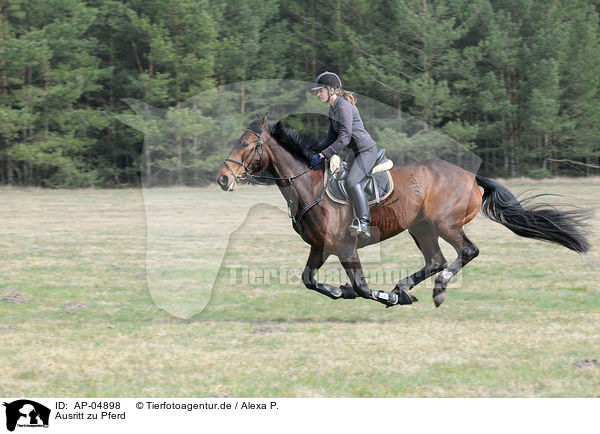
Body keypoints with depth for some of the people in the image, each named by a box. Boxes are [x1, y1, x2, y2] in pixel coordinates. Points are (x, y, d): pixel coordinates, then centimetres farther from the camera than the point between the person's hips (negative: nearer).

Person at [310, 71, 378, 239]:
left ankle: (364, 223, -25)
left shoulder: (344, 107, -22)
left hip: (367, 151, -11)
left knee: (352, 181, -26)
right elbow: (332, 137, 14)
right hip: (354, 153, 11)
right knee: (348, 183, 11)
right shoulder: (332, 109, 9)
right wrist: (315, 149, 1)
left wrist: (322, 155, -28)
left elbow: (344, 138, -27)